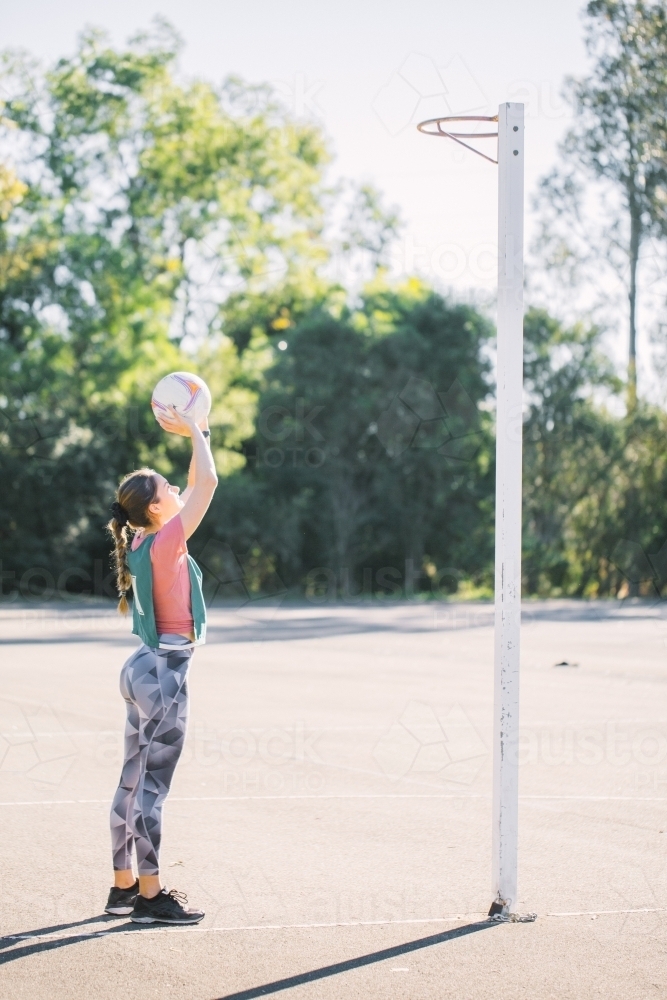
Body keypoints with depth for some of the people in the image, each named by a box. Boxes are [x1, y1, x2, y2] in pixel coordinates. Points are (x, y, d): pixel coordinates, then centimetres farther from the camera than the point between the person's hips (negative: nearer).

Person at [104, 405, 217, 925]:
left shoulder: (147, 541, 8)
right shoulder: (165, 542, -17)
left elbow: (197, 489, 19)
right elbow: (207, 482, -19)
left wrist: (200, 436, 14)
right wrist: (196, 436, -6)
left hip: (148, 668, 10)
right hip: (165, 672, -10)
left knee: (135, 782, 12)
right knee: (153, 785, -5)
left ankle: (124, 887, 19)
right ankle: (150, 896, 0)